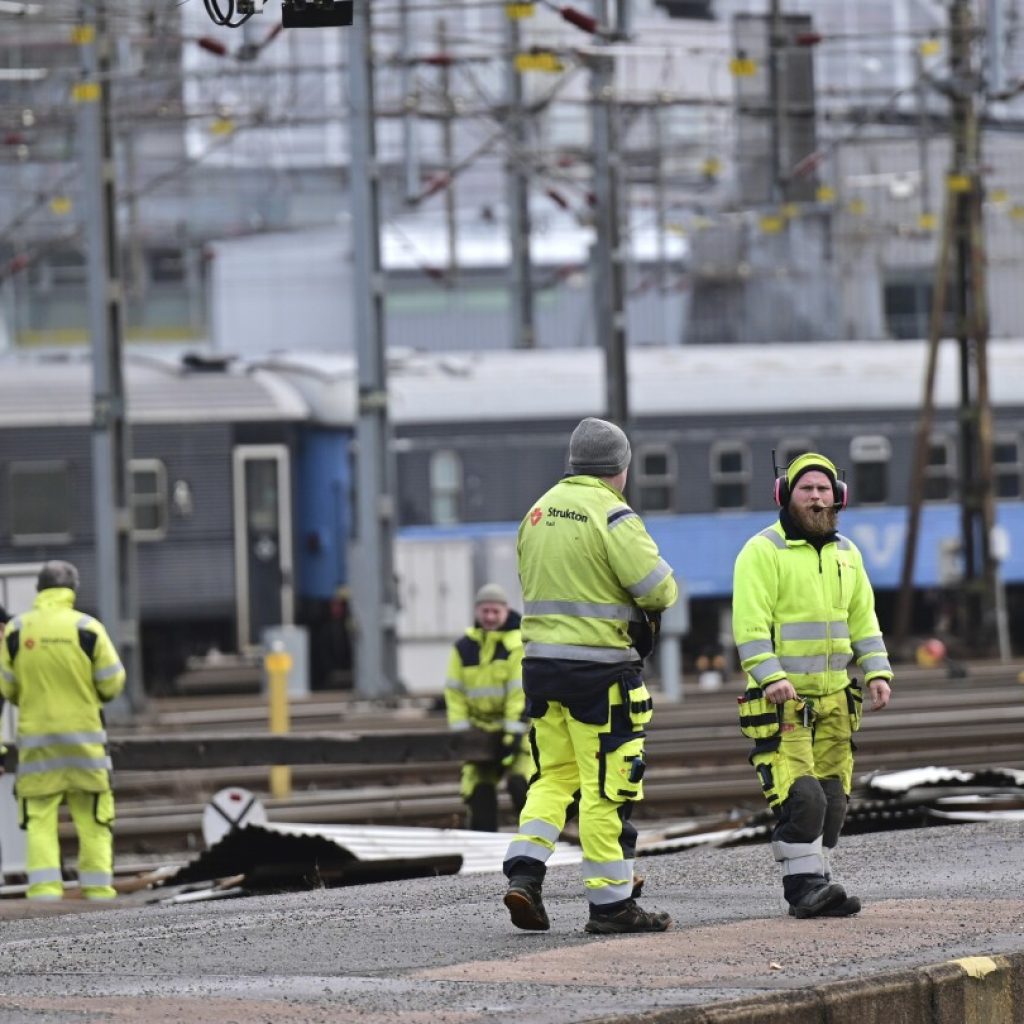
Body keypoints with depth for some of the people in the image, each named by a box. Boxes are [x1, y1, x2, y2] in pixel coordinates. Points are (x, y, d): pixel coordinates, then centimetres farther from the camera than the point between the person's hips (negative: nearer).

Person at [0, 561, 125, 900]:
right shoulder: (87, 628, -6)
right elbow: (112, 682, -5)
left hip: (35, 736, 1)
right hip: (82, 738, -1)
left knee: (39, 820, 3)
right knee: (93, 820, 8)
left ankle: (44, 891, -7)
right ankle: (98, 892, 7)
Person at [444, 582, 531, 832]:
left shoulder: (518, 644, -10)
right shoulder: (463, 648, 5)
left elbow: (521, 692, -14)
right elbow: (455, 692, 5)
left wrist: (514, 731, -19)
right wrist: (461, 730, -4)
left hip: (516, 728, -5)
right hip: (481, 731, 5)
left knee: (521, 783, -17)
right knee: (478, 791, 3)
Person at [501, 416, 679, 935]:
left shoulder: (539, 512, 12)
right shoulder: (612, 516, -12)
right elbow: (658, 588, -17)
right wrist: (655, 598, 7)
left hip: (540, 659, 7)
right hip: (598, 666, -7)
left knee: (555, 774, 17)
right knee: (607, 785, -1)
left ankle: (524, 870, 1)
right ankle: (610, 902, 3)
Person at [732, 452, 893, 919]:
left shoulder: (845, 554, 15)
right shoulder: (763, 551, -7)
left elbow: (863, 619, 19)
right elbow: (750, 623, -14)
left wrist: (877, 673, 5)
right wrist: (771, 676, -26)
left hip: (833, 698, 7)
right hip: (781, 700, -7)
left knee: (831, 799, 6)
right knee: (800, 795, -16)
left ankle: (816, 887, 13)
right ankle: (804, 885, -13)